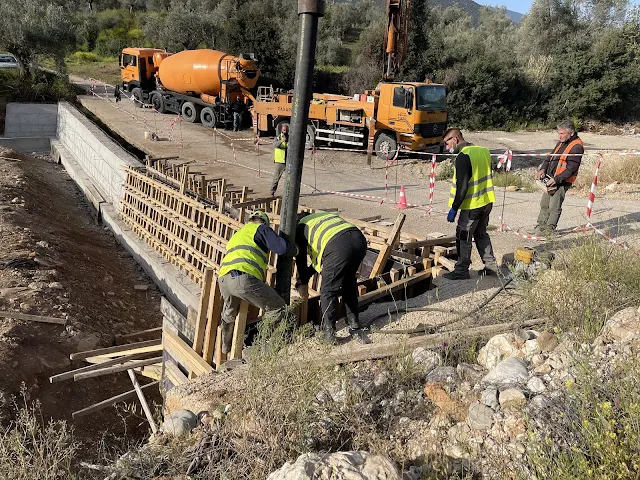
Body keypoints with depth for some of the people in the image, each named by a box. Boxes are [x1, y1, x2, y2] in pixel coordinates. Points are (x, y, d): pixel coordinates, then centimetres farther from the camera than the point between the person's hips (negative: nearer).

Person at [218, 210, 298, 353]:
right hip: (243, 278, -8)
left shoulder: (238, 233, 39)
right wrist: (295, 249, 21)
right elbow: (282, 248, -2)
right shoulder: (260, 228, 14)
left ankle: (226, 348, 47)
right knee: (278, 309, 3)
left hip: (223, 279, 9)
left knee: (229, 315, 33)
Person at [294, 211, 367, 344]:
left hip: (339, 247, -7)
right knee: (349, 282, 28)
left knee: (328, 291, 7)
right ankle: (354, 322, 35)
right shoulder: (324, 215, 41)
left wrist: (303, 283, 40)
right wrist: (305, 277, 42)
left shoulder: (300, 228, 22)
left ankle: (329, 332, 8)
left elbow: (300, 259, 24)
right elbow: (319, 257, 40)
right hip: (359, 240, 7)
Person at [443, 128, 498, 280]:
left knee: (463, 238, 3)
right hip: (487, 202, 9)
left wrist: (454, 209, -17)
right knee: (481, 234, 22)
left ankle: (461, 271, 10)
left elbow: (462, 186, -22)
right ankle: (491, 266, 27)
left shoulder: (463, 156, -19)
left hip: (472, 205, -9)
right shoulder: (483, 150, 9)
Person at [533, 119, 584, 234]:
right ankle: (541, 226, 22)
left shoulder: (577, 147, -16)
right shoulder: (561, 142, 12)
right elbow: (551, 156, 20)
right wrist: (543, 169, 4)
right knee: (544, 204, 13)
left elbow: (571, 169, -20)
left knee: (554, 207, -5)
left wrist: (556, 179, -24)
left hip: (562, 182, -9)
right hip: (550, 179, 9)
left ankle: (549, 229, 4)